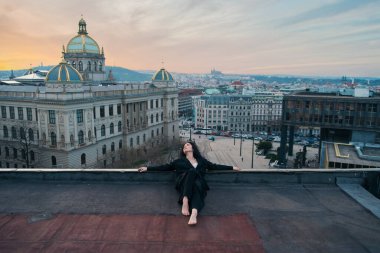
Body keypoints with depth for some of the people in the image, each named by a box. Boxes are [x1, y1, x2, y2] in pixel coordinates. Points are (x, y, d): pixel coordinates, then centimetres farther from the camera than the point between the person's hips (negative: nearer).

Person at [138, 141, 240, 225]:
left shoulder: (201, 160, 29)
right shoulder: (179, 161, 26)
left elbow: (215, 166, 29)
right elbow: (165, 167, 23)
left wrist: (232, 167, 25)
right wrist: (147, 168, 16)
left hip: (198, 184, 1)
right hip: (183, 184, -1)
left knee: (197, 184, -37)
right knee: (192, 171, -32)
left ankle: (194, 213, -62)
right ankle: (185, 202, -42)